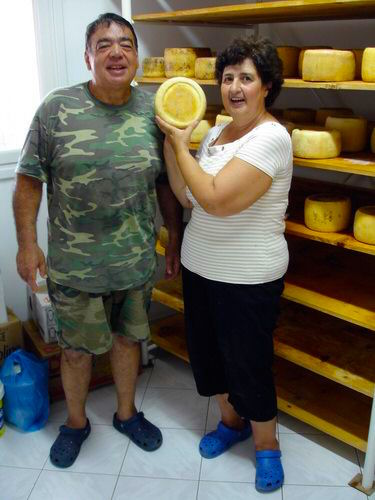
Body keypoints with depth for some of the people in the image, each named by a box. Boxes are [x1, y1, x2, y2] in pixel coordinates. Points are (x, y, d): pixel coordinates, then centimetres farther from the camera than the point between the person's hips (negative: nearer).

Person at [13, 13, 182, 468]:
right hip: (74, 265, -2)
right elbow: (29, 179, -4)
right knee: (77, 348, 14)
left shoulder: (154, 111, -2)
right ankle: (76, 422, 41)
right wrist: (27, 243, -7)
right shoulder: (57, 108, -10)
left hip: (137, 261, 3)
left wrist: (175, 240, 7)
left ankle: (126, 413, 44)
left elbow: (166, 183, 6)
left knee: (128, 337, 19)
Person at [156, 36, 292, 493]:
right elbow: (186, 196, 7)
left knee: (248, 365, 7)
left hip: (247, 279, -8)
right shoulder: (216, 132, 7)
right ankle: (231, 421, 46)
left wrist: (180, 145, -15)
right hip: (199, 267, 8)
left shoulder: (270, 137, -19)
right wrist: (170, 145, -3)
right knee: (206, 352, 20)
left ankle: (266, 446, 33)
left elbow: (217, 200, -27)